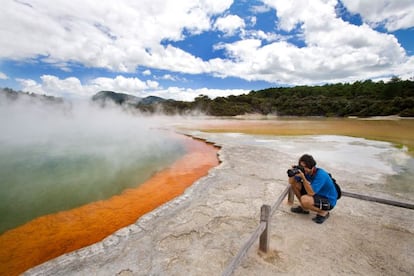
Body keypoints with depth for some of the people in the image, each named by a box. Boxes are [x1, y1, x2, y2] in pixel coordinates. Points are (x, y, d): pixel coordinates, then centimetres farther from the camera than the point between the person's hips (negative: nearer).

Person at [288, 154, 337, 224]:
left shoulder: (321, 175, -30)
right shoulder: (305, 171, -10)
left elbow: (311, 193, -35)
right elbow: (291, 182, -9)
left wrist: (303, 177, -41)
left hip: (328, 201, -7)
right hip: (316, 194, 7)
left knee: (304, 200, -34)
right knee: (295, 184, -6)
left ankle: (323, 212, -1)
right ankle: (304, 208, 11)